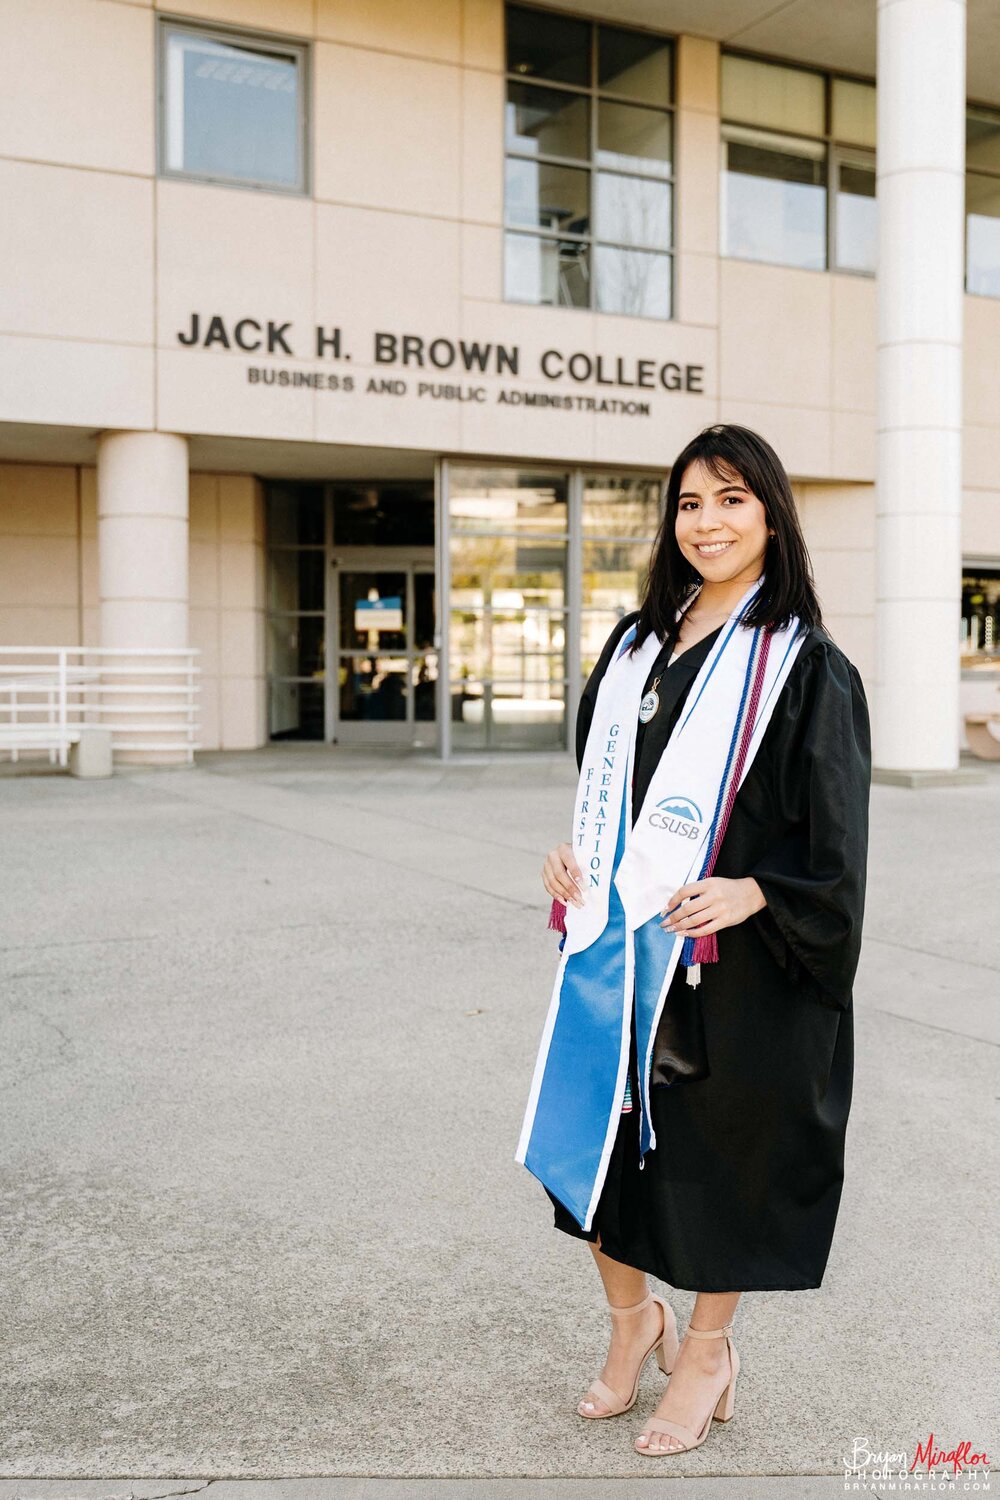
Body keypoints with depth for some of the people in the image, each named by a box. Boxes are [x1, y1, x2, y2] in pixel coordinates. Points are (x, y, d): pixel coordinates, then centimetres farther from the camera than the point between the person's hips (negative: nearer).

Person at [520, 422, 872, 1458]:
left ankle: (707, 1353, 31)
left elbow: (833, 840, -9)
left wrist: (750, 891, -23)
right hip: (621, 943, 5)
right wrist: (574, 852, 0)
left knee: (717, 1144, 8)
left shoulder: (806, 665, -7)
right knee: (594, 1128, 9)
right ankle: (633, 1317, 36)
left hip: (736, 955, -5)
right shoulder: (638, 643, 10)